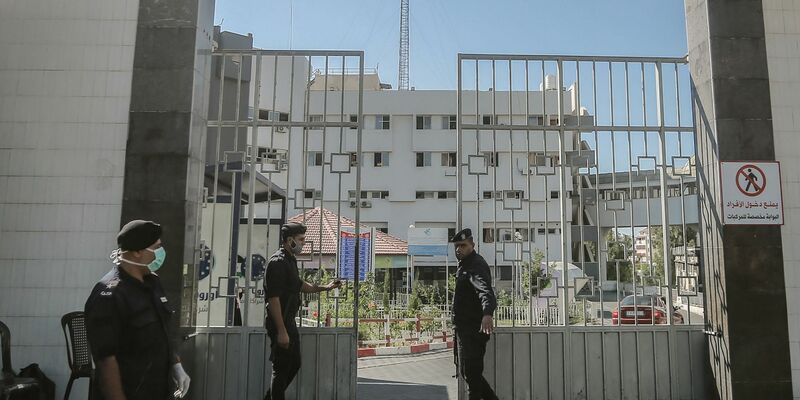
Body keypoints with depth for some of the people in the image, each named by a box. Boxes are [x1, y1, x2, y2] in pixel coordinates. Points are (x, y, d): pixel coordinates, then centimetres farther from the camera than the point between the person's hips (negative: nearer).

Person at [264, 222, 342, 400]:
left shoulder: (291, 259, 13)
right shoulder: (278, 262, -19)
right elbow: (273, 298, -24)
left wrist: (324, 288, 20)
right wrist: (281, 331, -25)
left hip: (290, 321, 10)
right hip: (280, 324, -10)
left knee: (294, 364, 18)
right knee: (281, 369, 0)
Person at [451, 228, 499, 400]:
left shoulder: (476, 265, -18)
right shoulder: (464, 265, 14)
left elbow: (485, 290, -37)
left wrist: (487, 313, -56)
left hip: (473, 328, -10)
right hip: (464, 328, 10)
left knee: (471, 373, -5)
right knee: (466, 371, 18)